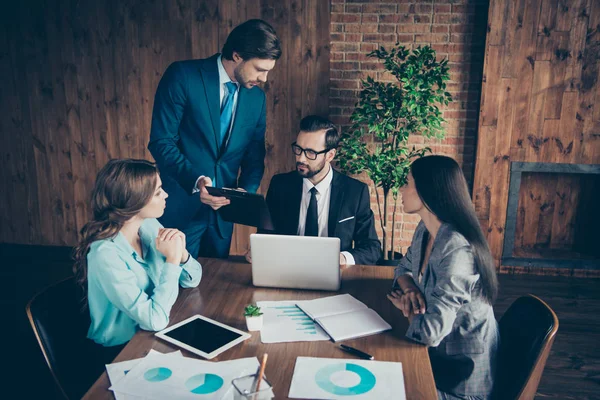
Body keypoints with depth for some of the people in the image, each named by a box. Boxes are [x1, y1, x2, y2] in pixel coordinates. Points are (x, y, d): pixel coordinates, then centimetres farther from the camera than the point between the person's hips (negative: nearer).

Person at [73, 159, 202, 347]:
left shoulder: (149, 225, -6)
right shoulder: (106, 254, -27)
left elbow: (192, 280, 0)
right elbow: (155, 319, -28)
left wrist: (181, 253, -19)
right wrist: (172, 260, -25)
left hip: (154, 335, 6)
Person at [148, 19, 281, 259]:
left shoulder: (257, 97, 4)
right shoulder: (183, 77, -11)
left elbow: (255, 154, 10)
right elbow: (160, 141, -13)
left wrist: (247, 190, -8)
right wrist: (195, 180, -26)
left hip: (223, 209, 5)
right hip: (181, 206, -5)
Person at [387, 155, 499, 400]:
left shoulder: (458, 250, -30)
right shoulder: (425, 231, -2)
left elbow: (430, 332, -32)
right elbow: (404, 267, 15)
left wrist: (405, 307, -11)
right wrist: (410, 289, -8)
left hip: (460, 374, -7)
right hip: (437, 354, 7)